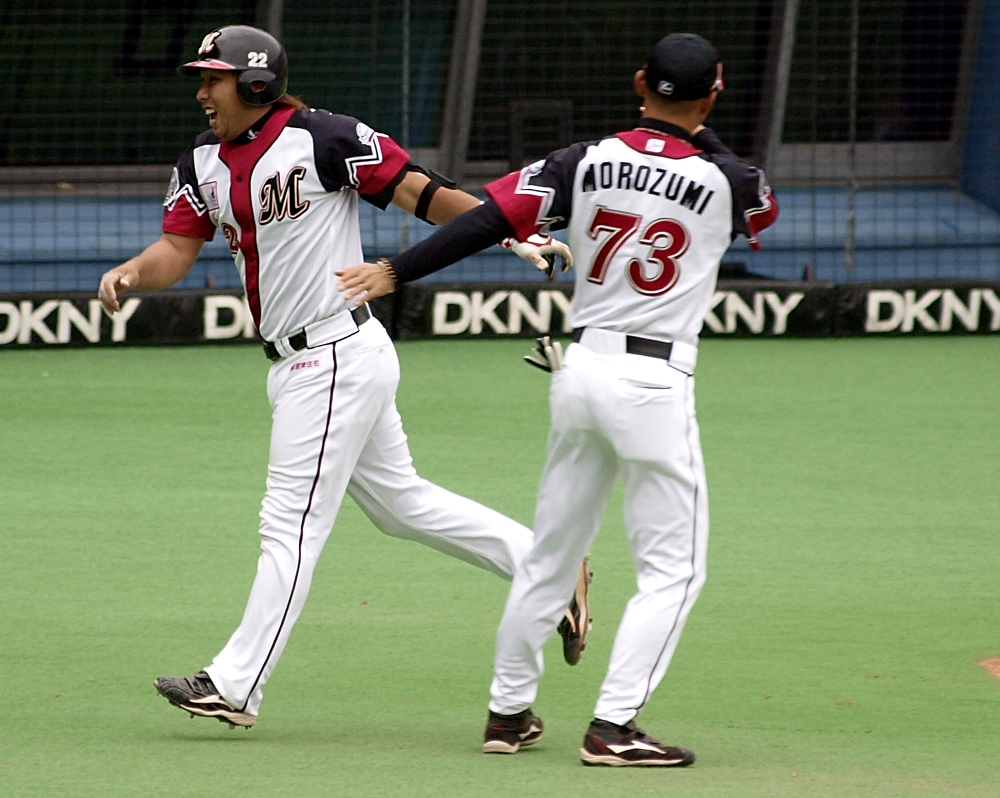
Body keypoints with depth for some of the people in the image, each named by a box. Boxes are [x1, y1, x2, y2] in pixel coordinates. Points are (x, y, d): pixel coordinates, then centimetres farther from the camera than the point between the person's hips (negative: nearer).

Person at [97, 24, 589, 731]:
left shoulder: (322, 138, -14)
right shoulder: (204, 162, 10)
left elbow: (416, 191, -16)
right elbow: (178, 250, 6)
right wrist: (130, 273, -16)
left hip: (337, 357, -9)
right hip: (296, 365, 9)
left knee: (292, 525, -4)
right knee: (399, 501, 17)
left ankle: (235, 687, -1)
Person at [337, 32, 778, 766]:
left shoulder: (586, 163, 1)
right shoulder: (726, 181, -4)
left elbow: (489, 220, -4)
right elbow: (764, 207, 20)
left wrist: (395, 272, 2)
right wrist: (698, 133, 18)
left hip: (580, 369, 4)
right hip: (655, 383, -4)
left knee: (552, 553, 17)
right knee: (672, 567, 2)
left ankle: (509, 712, 25)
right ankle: (614, 726, -9)